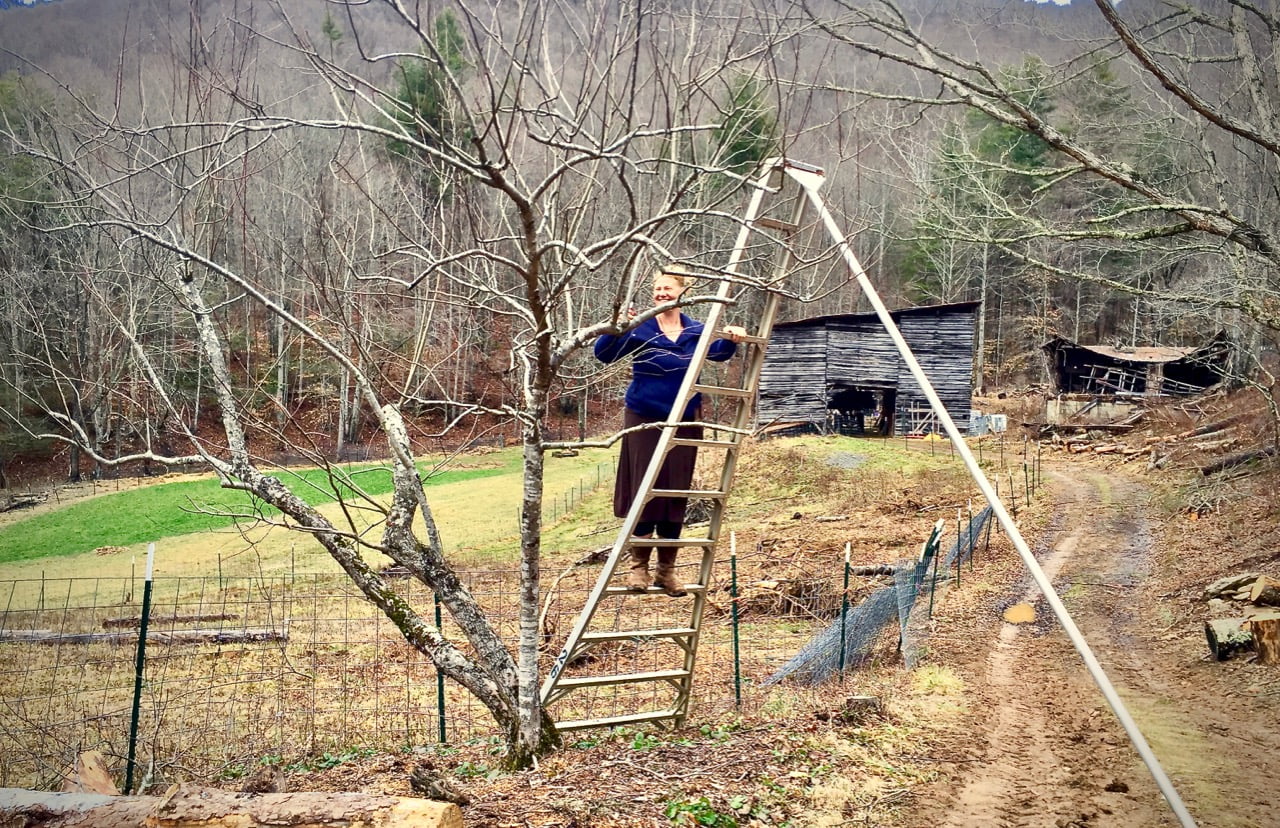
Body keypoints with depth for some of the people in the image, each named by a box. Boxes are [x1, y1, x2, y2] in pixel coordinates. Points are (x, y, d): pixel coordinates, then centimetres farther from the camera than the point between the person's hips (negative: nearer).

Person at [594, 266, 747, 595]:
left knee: (676, 495, 5)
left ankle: (667, 569, 16)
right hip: (644, 420, -3)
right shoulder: (640, 329, -5)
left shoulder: (696, 331, 6)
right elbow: (604, 354, -12)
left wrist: (730, 339, -20)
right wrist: (616, 330, -31)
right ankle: (638, 566, 9)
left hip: (684, 423, 3)